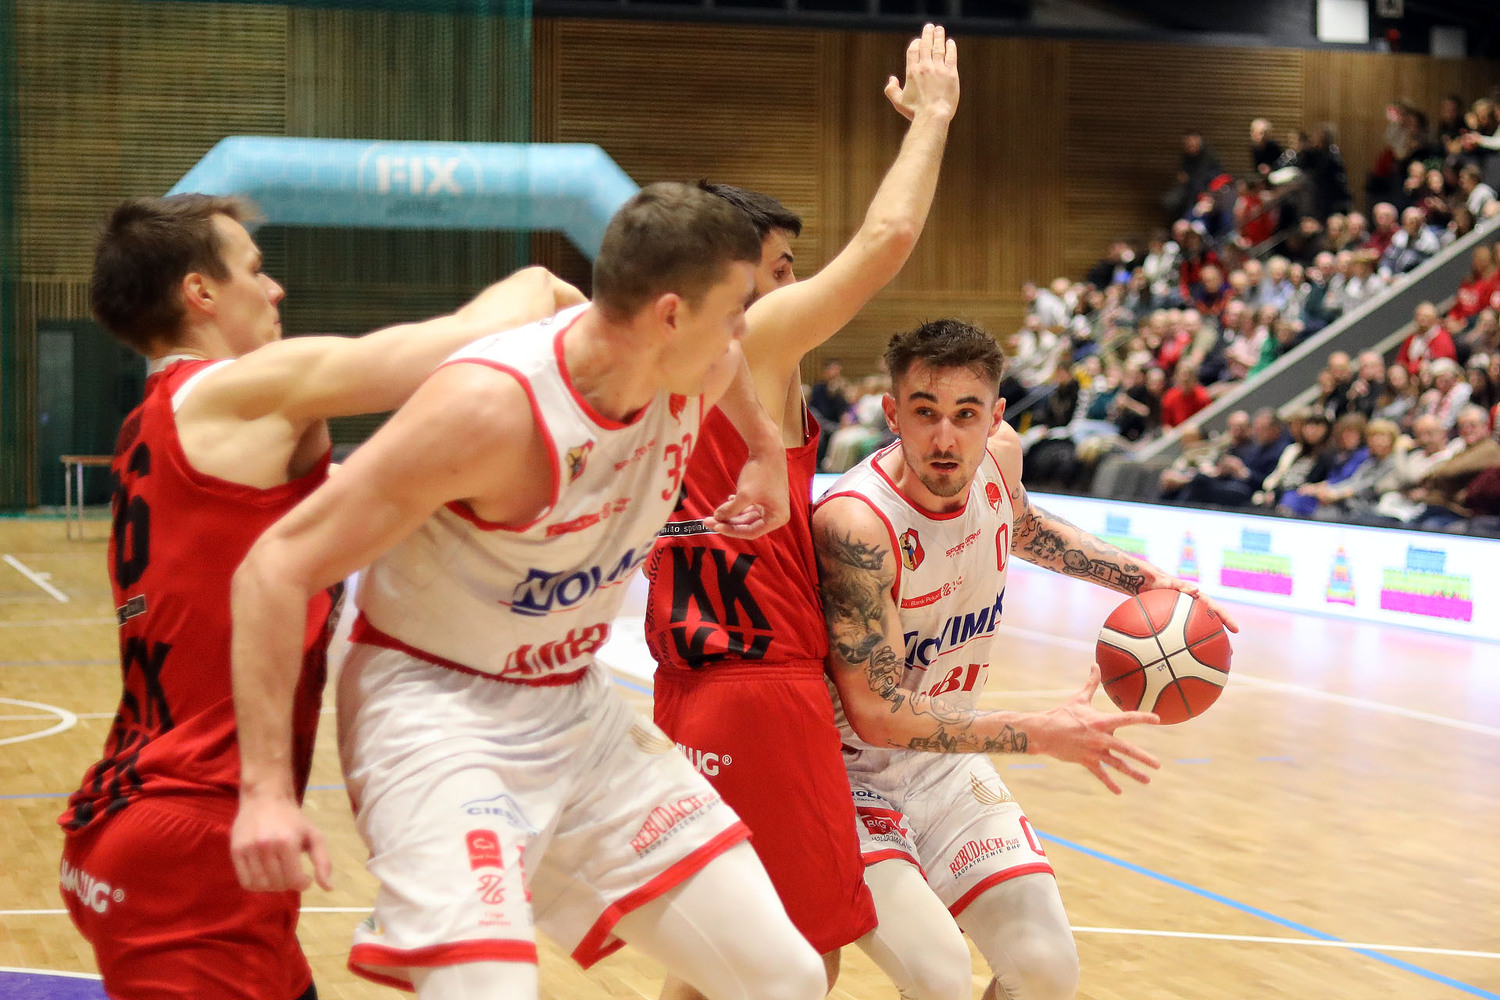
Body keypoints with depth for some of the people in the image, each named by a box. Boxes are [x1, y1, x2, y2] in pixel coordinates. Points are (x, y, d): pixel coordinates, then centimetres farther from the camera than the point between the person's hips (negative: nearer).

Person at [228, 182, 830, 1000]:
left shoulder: (692, 369, -7)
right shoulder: (491, 408, -29)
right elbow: (276, 569, -25)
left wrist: (765, 449, 31)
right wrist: (265, 788, -29)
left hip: (576, 709, 8)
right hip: (438, 713, -7)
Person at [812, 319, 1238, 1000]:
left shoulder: (998, 455, -8)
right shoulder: (856, 523, -31)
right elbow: (876, 713, -29)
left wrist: (1144, 579, 9)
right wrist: (1043, 734, -29)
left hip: (946, 764, 7)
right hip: (853, 772, -7)